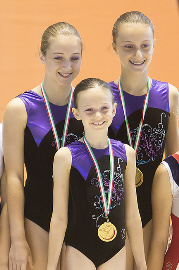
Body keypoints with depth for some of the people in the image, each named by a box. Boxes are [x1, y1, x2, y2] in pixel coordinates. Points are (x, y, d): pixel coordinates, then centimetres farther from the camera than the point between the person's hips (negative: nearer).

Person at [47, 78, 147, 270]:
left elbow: (132, 215, 9)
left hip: (116, 253, 3)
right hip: (79, 253, -3)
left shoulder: (126, 153, 2)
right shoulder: (66, 157, -8)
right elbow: (59, 218, -4)